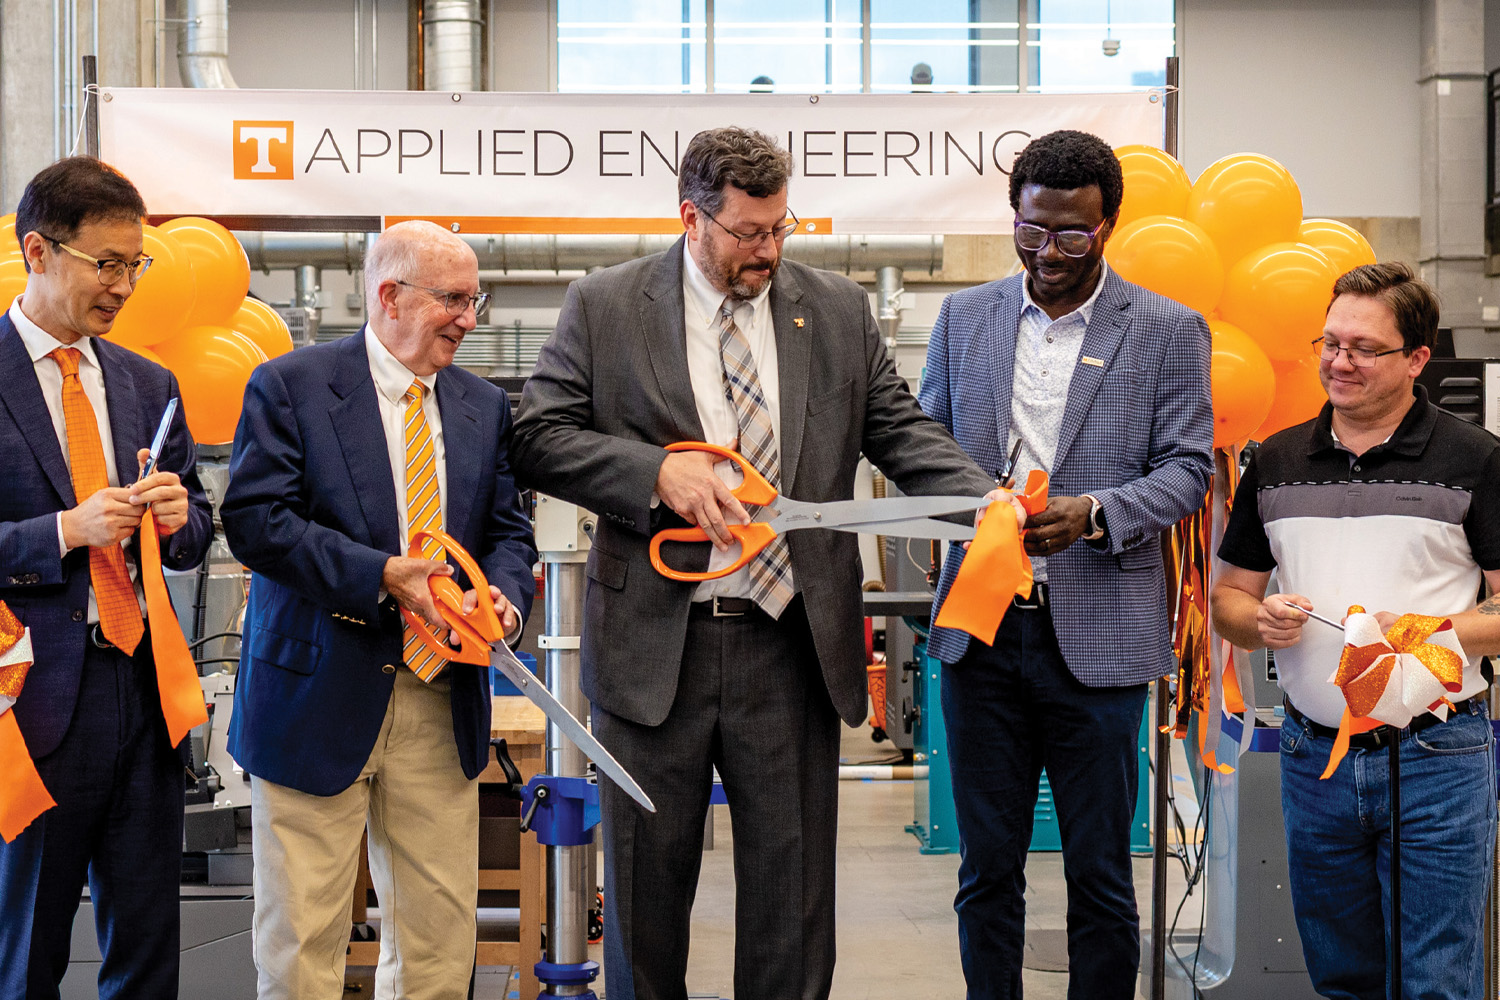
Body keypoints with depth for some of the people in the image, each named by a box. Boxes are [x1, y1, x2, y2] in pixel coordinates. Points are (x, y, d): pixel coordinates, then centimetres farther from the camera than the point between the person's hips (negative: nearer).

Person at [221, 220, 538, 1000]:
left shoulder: (484, 407, 13)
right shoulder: (289, 386, -3)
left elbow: (508, 531, 13)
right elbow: (254, 520, -12)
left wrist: (502, 593, -10)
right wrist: (382, 577, -21)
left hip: (441, 704, 5)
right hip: (321, 698, -4)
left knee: (441, 934, 8)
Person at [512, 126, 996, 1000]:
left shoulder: (839, 311, 8)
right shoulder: (604, 307, 1)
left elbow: (900, 429, 6)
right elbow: (540, 438, -2)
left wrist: (987, 500, -11)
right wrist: (658, 470, -16)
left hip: (791, 646, 2)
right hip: (654, 647, -1)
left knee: (794, 880, 8)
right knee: (648, 874, 11)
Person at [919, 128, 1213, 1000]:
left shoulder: (1170, 332, 2)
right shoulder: (965, 317, 10)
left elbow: (1187, 469, -1)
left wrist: (1093, 514, -19)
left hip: (1097, 637, -2)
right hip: (981, 631, 3)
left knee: (1100, 872, 6)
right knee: (987, 867, 10)